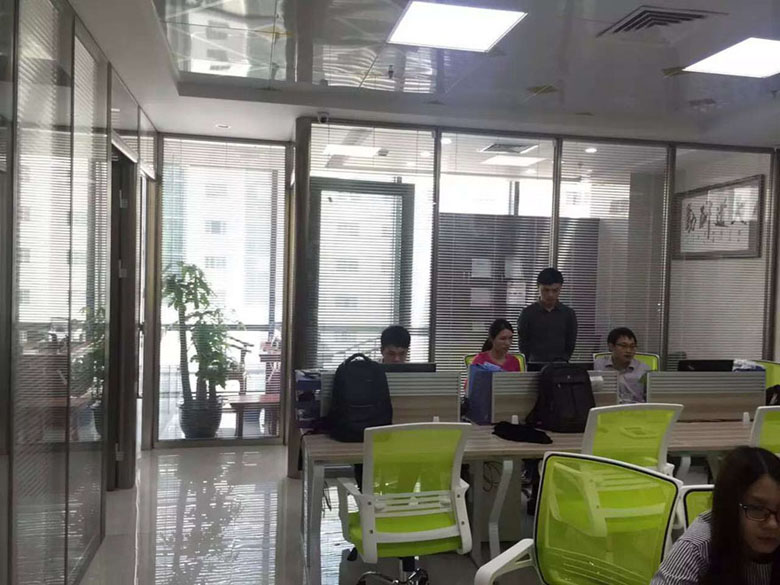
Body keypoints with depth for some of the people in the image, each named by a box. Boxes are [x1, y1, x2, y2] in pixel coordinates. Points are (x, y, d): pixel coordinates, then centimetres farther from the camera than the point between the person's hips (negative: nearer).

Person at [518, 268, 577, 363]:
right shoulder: (528, 313, 1)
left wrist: (563, 360, 4)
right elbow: (523, 344, 5)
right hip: (535, 364, 0)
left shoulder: (568, 313, 6)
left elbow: (570, 344, 12)